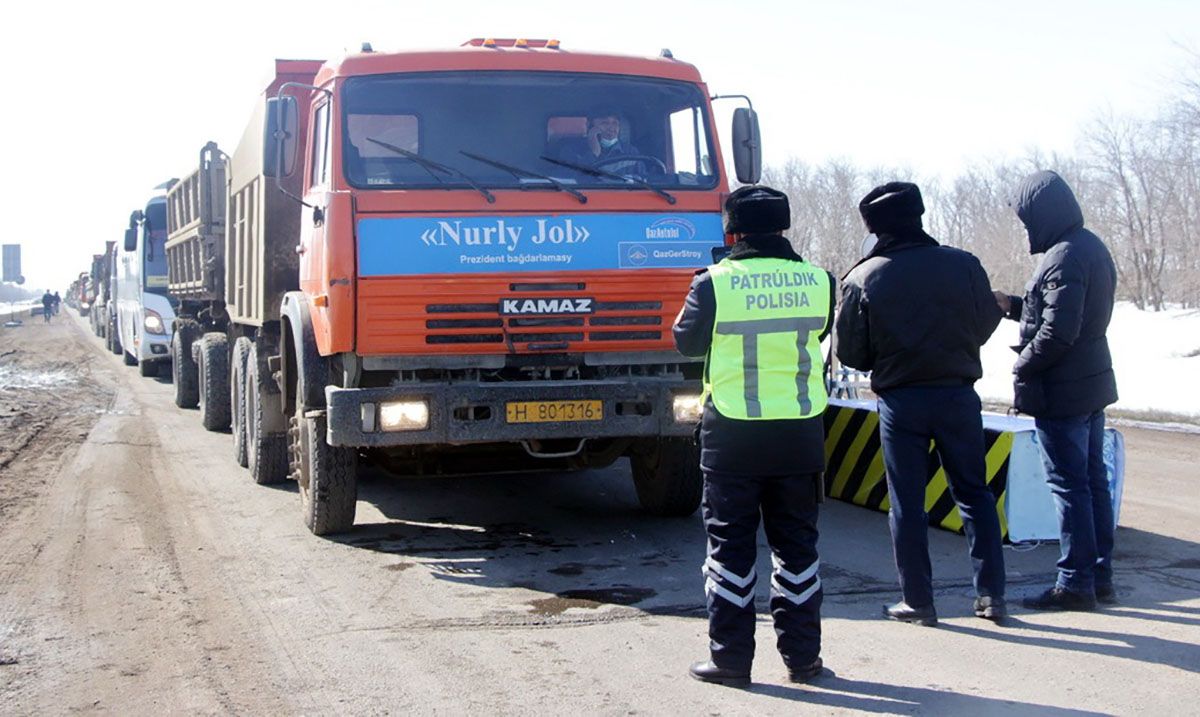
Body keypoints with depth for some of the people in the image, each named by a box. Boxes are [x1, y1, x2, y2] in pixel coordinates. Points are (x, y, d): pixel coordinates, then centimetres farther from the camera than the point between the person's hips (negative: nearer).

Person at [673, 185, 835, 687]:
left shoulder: (714, 284, -10)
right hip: (801, 433, 3)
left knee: (731, 546, 7)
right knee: (797, 545, 13)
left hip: (732, 434, -2)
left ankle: (730, 658, 11)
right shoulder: (818, 281, -2)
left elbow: (686, 342, 5)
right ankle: (802, 655, 17)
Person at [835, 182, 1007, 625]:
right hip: (958, 395, 2)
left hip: (900, 401, -2)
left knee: (907, 504, 7)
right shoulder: (963, 265, -4)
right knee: (974, 493, 14)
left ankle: (918, 602, 11)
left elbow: (849, 352, -3)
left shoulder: (862, 279, -8)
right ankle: (992, 595, 15)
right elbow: (986, 323, 7)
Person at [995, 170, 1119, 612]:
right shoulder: (1092, 248, 11)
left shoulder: (1063, 257, -21)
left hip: (1061, 392, -10)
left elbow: (1059, 331, -26)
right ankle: (1100, 576, 22)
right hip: (1092, 384, 10)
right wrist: (1012, 304, 13)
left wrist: (1023, 367, -12)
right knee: (1093, 479, 14)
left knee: (1068, 484, -3)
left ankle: (1075, 583, 3)